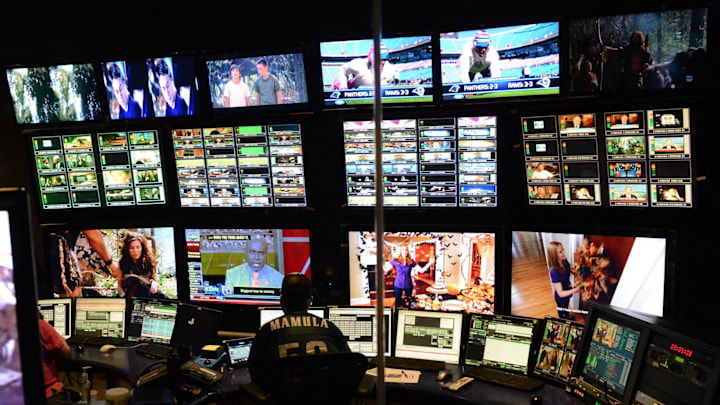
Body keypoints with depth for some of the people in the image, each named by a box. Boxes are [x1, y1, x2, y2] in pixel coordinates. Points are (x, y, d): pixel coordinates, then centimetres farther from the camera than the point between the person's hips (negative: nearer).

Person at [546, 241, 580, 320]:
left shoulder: (565, 261, -19)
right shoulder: (554, 271, -40)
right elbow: (561, 293, -35)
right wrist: (575, 290, -41)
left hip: (568, 291, 6)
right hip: (561, 298, -6)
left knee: (566, 306, 35)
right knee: (561, 310, 25)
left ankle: (567, 316, 64)